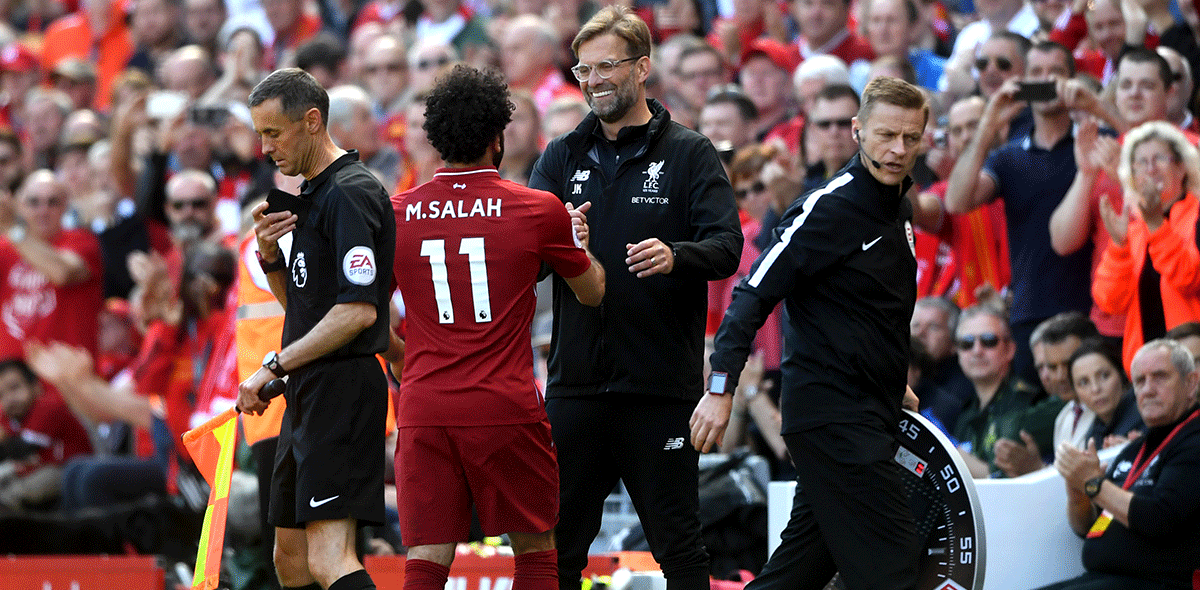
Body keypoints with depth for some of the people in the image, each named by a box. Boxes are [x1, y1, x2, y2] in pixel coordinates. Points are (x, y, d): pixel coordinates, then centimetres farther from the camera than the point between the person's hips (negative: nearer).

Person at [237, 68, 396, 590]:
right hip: (308, 396, 11)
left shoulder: (350, 194, -13)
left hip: (342, 387, -11)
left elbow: (359, 311, -21)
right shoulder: (311, 194, 18)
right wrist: (270, 254, 6)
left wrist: (274, 367, -18)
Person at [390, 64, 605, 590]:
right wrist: (579, 239, 35)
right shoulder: (540, 210, -2)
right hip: (506, 407, -2)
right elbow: (593, 291, 14)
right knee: (535, 548, 14)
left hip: (422, 409, 2)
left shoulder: (396, 213, 4)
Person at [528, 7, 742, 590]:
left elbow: (726, 247, -9)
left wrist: (676, 256, -30)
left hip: (661, 387, -3)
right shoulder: (562, 157, 12)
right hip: (576, 382, 4)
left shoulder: (688, 153, 2)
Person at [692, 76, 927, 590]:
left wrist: (892, 385, 28)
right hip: (832, 416, -9)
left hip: (868, 415, 9)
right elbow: (753, 295, -17)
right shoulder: (828, 209, -14)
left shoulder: (899, 209, 13)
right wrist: (720, 388, -23)